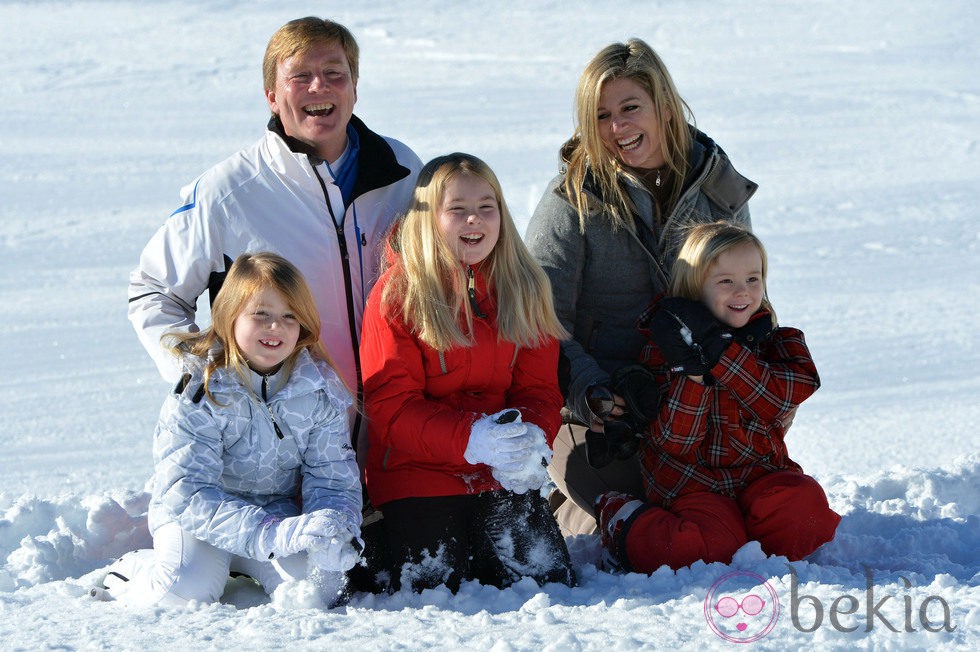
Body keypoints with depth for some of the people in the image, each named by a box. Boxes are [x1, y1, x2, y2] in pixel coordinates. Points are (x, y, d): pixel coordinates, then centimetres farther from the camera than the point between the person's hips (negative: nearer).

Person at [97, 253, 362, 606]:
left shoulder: (319, 388, -9)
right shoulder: (198, 391, -22)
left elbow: (333, 476, -6)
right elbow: (186, 494, -29)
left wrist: (337, 530, -31)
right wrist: (275, 535, -42)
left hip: (280, 510, 4)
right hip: (194, 513, -4)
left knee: (318, 587, -22)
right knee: (186, 591, -31)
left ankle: (249, 567, 10)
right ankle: (125, 573, 4)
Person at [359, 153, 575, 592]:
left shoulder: (524, 289, 8)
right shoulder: (398, 295, -6)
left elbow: (538, 387, 8)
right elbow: (389, 408, -11)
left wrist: (532, 441, -17)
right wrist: (471, 440, -26)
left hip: (505, 475, 4)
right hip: (419, 471, -4)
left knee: (549, 581, -6)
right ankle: (385, 548, 16)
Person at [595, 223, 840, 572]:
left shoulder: (776, 343, 7)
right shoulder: (664, 350, -3)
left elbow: (785, 397, -16)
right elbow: (674, 441, -12)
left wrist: (721, 353, -21)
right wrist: (693, 372, -25)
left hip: (760, 475, 3)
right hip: (692, 483, -3)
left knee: (804, 505, -28)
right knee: (715, 545, -29)